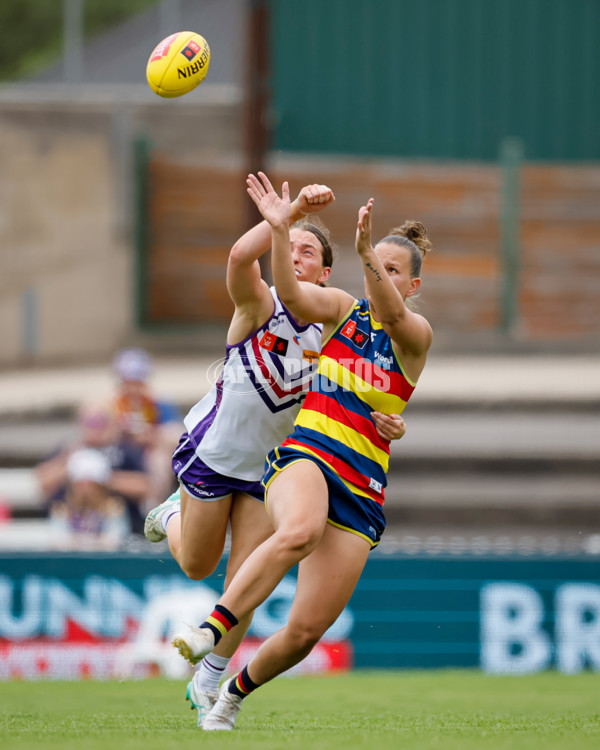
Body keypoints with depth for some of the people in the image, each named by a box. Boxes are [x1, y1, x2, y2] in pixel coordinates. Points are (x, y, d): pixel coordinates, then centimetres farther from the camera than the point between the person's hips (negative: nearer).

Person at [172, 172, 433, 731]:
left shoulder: (416, 336, 3)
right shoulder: (341, 308, 9)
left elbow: (392, 314, -21)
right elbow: (290, 295, -11)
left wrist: (366, 250, -39)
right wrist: (279, 229, -27)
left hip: (362, 490, 1)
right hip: (304, 457, -1)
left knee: (305, 631, -4)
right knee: (299, 531, -40)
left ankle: (235, 692, 24)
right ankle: (210, 630, -45)